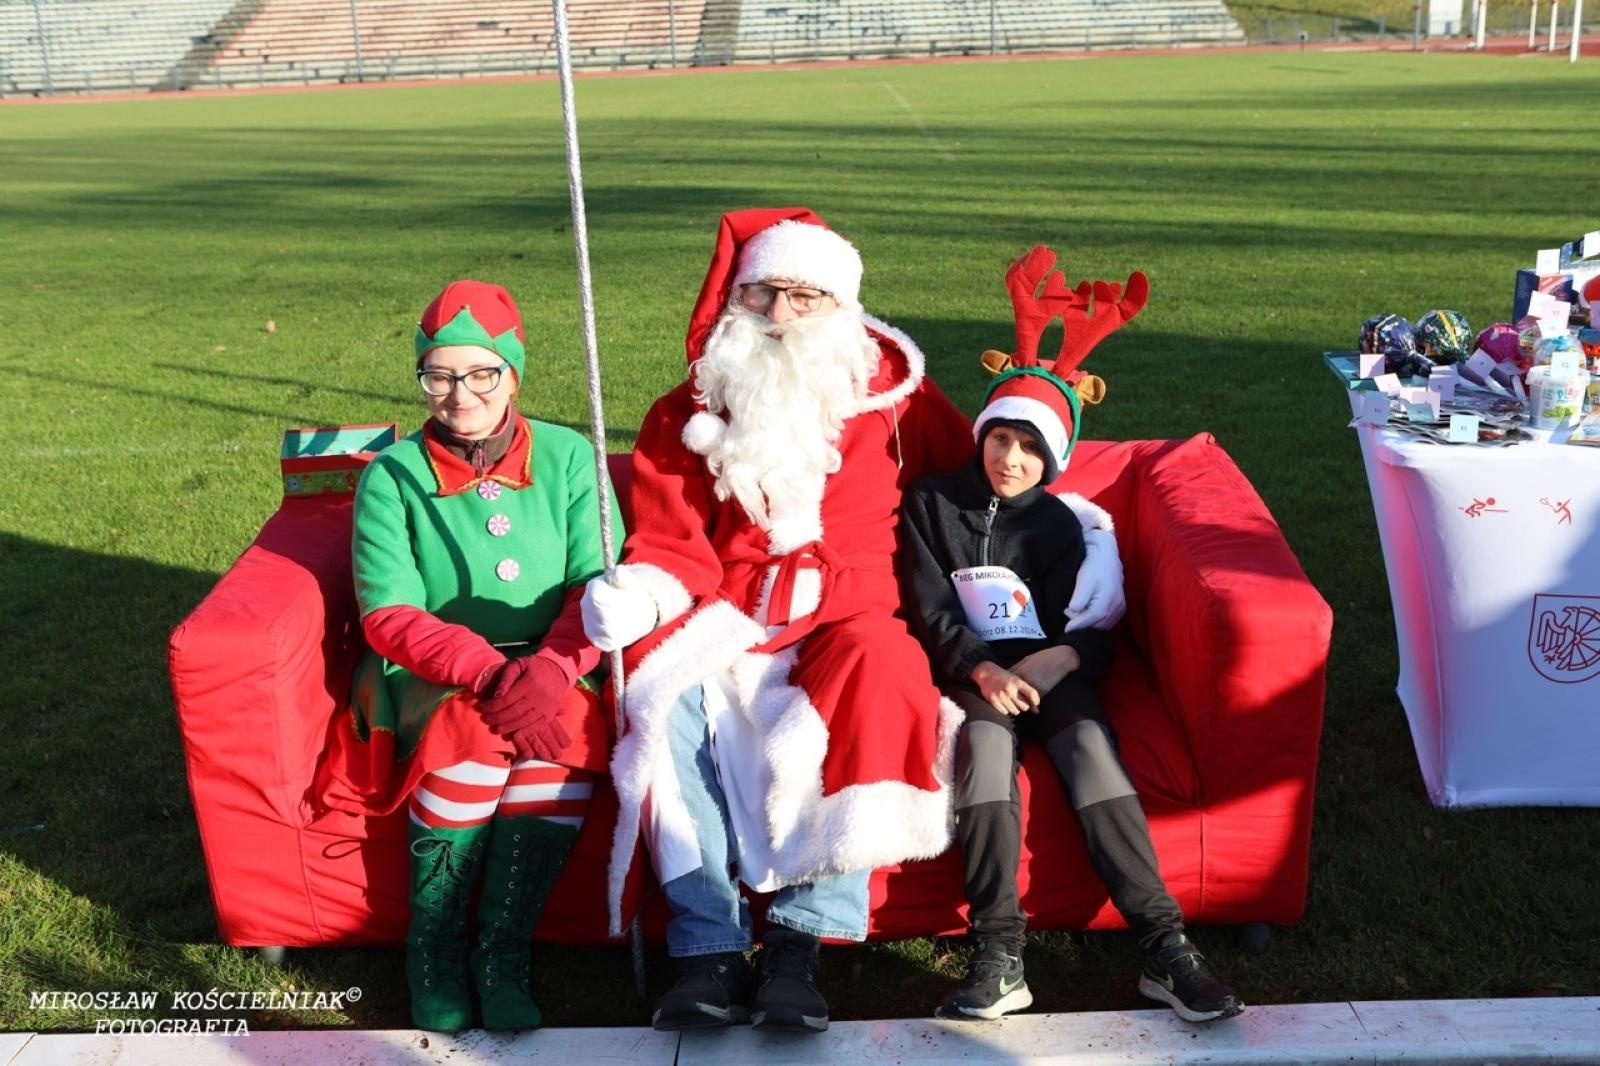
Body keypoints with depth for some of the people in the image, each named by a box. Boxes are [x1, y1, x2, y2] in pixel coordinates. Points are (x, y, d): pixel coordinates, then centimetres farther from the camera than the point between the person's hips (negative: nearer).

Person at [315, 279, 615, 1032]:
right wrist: (489, 670, -25)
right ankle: (434, 946, -11)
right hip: (428, 677, -1)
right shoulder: (391, 475, -1)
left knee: (573, 734, -31)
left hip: (546, 672, 1)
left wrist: (552, 666, -26)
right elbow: (389, 615, -9)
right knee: (478, 731, -33)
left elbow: (600, 585, -6)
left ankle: (502, 954, -15)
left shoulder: (567, 456, 2)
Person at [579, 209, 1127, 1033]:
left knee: (877, 667, -34)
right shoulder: (686, 415, 10)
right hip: (730, 621, 1)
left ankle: (798, 942, -29)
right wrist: (636, 597, -17)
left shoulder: (891, 392, 8)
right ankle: (710, 948, -25)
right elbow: (672, 548, 5)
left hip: (847, 617, -1)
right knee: (666, 695, -30)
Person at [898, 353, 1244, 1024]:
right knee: (986, 742, -34)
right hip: (971, 672, -1)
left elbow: (1095, 628, 7)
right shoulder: (931, 503, 9)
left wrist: (1065, 656, -18)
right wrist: (982, 669, -18)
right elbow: (931, 613, 0)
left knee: (1091, 746, -29)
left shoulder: (1057, 522, 13)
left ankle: (1165, 948, -36)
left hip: (1048, 668, 2)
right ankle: (999, 956, -41)